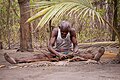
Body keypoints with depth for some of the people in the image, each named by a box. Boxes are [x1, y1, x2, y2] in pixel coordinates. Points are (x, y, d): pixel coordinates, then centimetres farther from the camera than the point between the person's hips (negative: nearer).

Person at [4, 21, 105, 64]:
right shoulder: (55, 31, -14)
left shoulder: (72, 31, -12)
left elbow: (75, 44, -6)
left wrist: (75, 50, -31)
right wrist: (58, 54, -36)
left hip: (69, 53, 0)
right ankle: (16, 61, -35)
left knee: (79, 55, -33)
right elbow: (50, 46, -19)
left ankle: (94, 57, -61)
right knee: (41, 56, -20)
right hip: (56, 53, 1)